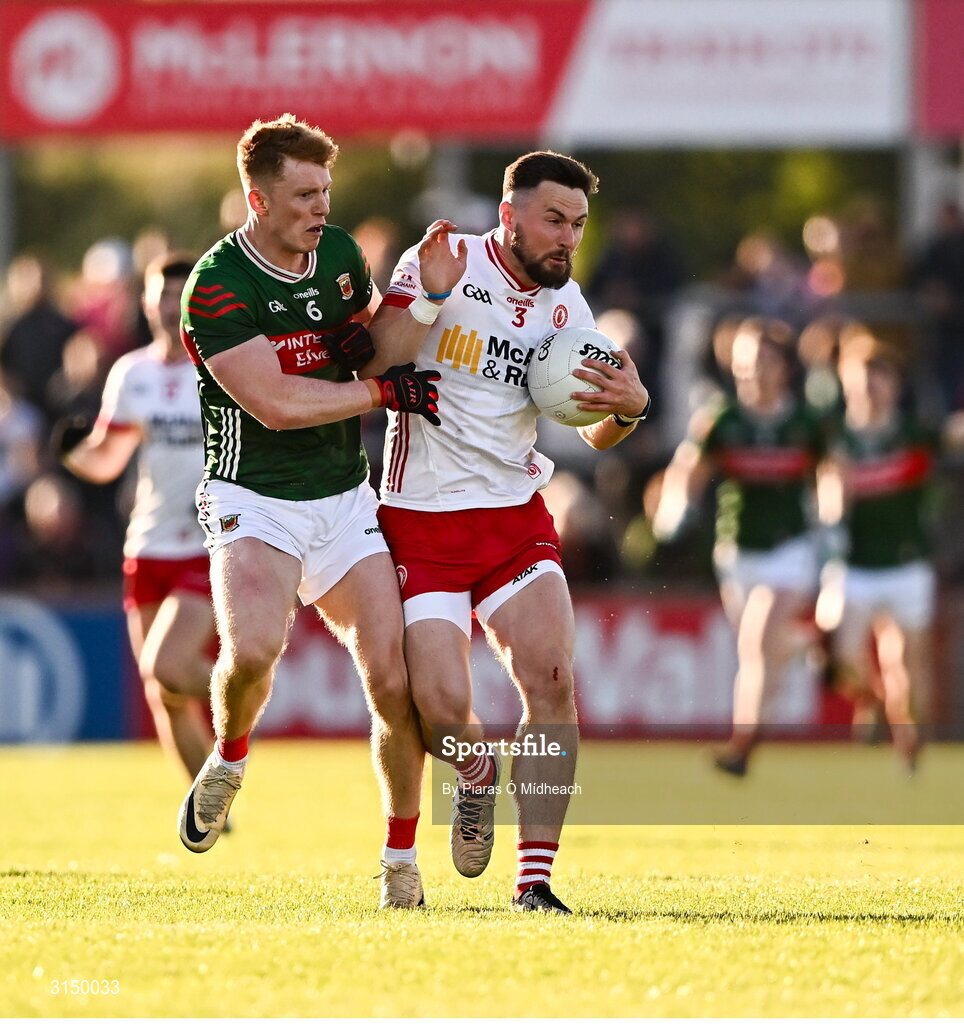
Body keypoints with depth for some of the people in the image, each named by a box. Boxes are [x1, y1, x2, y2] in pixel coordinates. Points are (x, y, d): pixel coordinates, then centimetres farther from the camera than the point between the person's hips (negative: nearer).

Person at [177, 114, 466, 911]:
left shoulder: (339, 253, 6)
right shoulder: (216, 287, -14)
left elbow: (378, 352, 19)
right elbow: (276, 402, -19)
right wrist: (388, 392, -12)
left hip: (344, 499, 5)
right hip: (254, 502, -5)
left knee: (395, 680, -5)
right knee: (253, 647, -31)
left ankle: (402, 861, 11)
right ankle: (228, 762, 3)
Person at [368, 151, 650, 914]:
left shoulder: (566, 302, 7)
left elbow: (598, 435, 14)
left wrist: (628, 408, -9)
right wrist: (429, 296, -28)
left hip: (517, 516, 4)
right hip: (422, 518, -4)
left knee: (551, 680, -16)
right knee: (444, 709, -15)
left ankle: (536, 880, -10)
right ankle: (478, 776, 23)